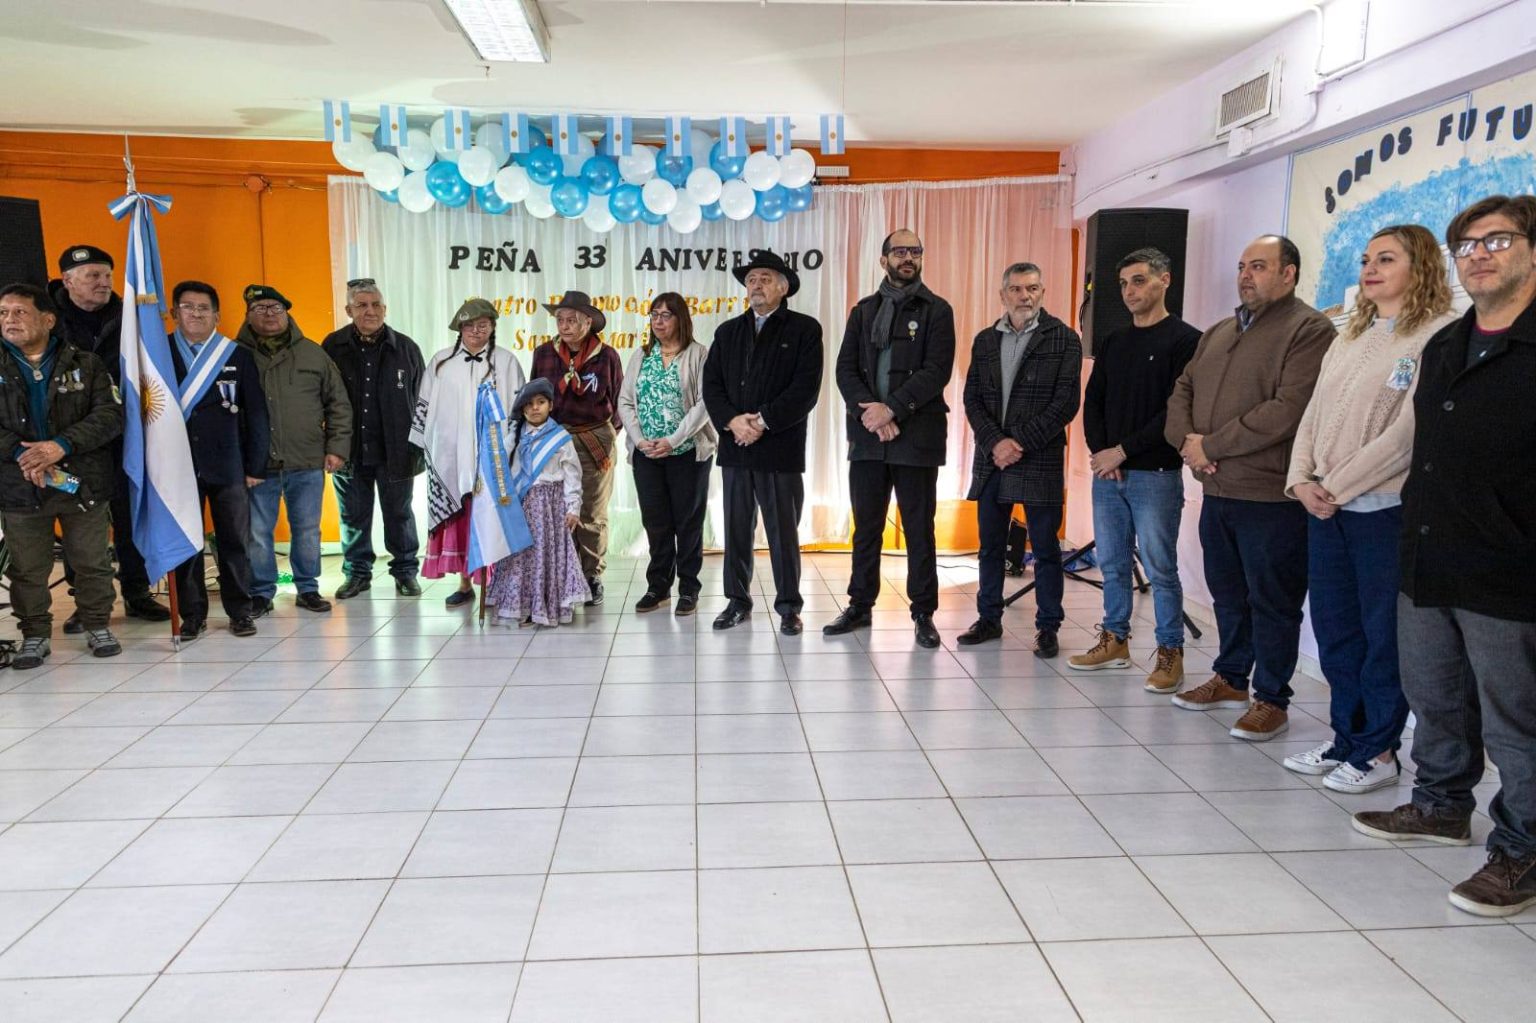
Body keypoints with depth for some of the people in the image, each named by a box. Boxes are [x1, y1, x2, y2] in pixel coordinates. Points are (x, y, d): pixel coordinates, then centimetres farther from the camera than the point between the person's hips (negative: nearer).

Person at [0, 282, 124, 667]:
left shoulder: (85, 365, 3)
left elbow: (110, 415, -7)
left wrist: (62, 445, -19)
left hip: (83, 484, -1)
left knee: (92, 563, 8)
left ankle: (97, 627, 24)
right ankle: (34, 636, 22)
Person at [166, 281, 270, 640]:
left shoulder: (238, 357, 4)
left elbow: (256, 415, 4)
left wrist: (255, 466, 0)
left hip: (228, 466, 0)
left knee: (235, 541, 4)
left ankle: (240, 611, 14)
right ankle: (193, 615, 15)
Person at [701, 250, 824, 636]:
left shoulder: (804, 329, 1)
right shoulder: (728, 332, 14)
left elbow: (805, 389, -9)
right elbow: (711, 385, 7)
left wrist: (762, 421, -15)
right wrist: (733, 421, -10)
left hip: (781, 448, -4)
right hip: (735, 446, 4)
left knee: (783, 530, 3)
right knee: (736, 529, 9)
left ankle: (789, 606, 13)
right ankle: (738, 601, 20)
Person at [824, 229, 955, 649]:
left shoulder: (936, 310, 2)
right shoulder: (864, 310, 13)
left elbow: (937, 372, -9)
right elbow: (846, 369, 5)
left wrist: (891, 408, -16)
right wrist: (867, 410, -11)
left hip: (916, 435, -3)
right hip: (867, 435, 3)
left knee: (919, 529, 2)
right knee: (866, 526, 10)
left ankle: (923, 613, 11)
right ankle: (860, 606, 20)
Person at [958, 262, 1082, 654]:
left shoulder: (1063, 339, -1)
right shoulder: (985, 340, 11)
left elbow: (1066, 401, -7)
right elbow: (972, 398, 7)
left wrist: (1021, 443, -13)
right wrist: (995, 442, -9)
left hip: (1040, 460, -4)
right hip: (991, 458, 4)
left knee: (1045, 548, 2)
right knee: (990, 545, 11)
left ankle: (1048, 627, 13)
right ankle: (989, 618, 23)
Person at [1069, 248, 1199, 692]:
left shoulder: (1185, 340, -5)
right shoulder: (1113, 342, 15)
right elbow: (1092, 402, 13)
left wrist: (1123, 450, -14)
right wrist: (1100, 452, -3)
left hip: (1156, 475, -6)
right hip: (1106, 471, 6)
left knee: (1160, 567, -2)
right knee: (1113, 563, 12)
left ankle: (1170, 652, 8)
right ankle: (1115, 639, 24)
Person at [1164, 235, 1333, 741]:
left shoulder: (1309, 330, -10)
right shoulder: (1218, 332, 17)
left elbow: (1288, 411, -21)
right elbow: (1182, 391, 16)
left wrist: (1210, 444, -16)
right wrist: (1186, 440, -5)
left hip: (1271, 495, -7)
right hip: (1217, 491, 8)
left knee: (1272, 601, 3)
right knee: (1227, 593, 19)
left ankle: (1270, 699, 16)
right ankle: (1230, 679, 34)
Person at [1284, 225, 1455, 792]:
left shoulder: (1437, 336, -8)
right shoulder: (1348, 340, 16)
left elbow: (1408, 430, -16)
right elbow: (1313, 416, 12)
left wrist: (1337, 485, -15)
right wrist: (1302, 480, -2)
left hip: (1384, 507, -7)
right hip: (1326, 508, 7)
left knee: (1382, 634, 3)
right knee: (1334, 628, 12)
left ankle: (1378, 751, 16)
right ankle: (1346, 739, 25)